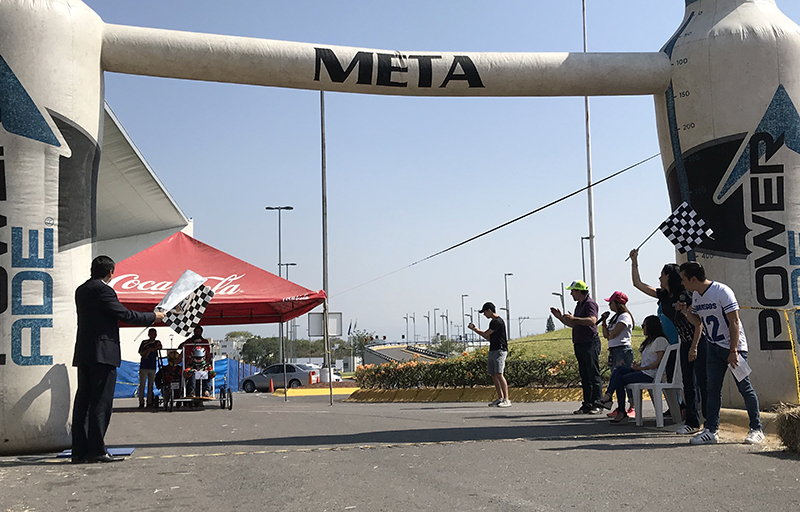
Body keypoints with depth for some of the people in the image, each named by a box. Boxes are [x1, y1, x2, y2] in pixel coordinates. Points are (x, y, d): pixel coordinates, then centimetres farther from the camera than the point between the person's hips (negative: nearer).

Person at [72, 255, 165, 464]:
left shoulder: (81, 290, 15)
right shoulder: (102, 290, -11)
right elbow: (125, 314, -13)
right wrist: (154, 317, -1)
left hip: (83, 353, 9)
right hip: (102, 352, -9)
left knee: (83, 400, 8)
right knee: (101, 402, -6)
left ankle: (79, 450, 9)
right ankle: (96, 450, -6)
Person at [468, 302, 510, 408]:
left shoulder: (498, 322, -13)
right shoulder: (493, 322, 18)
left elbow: (485, 334, -11)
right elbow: (489, 337, 24)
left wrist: (475, 329, 7)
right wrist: (475, 329, 19)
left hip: (500, 351, -10)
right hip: (492, 351, 10)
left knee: (499, 374, -18)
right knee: (493, 375, 8)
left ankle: (506, 400, -20)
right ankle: (500, 398, 13)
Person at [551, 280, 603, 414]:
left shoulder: (590, 303, -9)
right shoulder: (579, 305, 21)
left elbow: (592, 320, -25)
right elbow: (573, 325, 30)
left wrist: (574, 318, -27)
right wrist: (560, 317, 20)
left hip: (590, 344, -10)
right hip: (580, 345, 10)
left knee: (593, 375, -8)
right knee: (584, 376, 9)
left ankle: (597, 404, -8)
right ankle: (587, 404, 11)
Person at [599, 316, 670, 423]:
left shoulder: (660, 340, -7)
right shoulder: (650, 340, 25)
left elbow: (658, 362, -15)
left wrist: (641, 368, -17)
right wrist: (638, 365, 4)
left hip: (650, 374, -10)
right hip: (643, 371, 10)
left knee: (620, 380, -18)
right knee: (618, 369, -9)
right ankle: (608, 396, -22)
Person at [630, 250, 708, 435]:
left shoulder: (684, 296, -15)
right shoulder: (663, 295, 8)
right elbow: (638, 284, 15)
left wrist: (694, 347, -22)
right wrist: (634, 262, 13)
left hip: (699, 343, -8)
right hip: (685, 344, 8)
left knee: (702, 383, -9)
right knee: (688, 383, 8)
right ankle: (692, 422, 13)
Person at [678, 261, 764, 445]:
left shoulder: (722, 292, -18)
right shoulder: (696, 296, 6)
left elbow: (734, 322, -19)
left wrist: (733, 351, -22)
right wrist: (687, 312, 1)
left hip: (734, 346, -7)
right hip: (713, 347, 7)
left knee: (744, 387, -3)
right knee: (713, 389, 2)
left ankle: (756, 430, 6)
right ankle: (711, 430, 3)